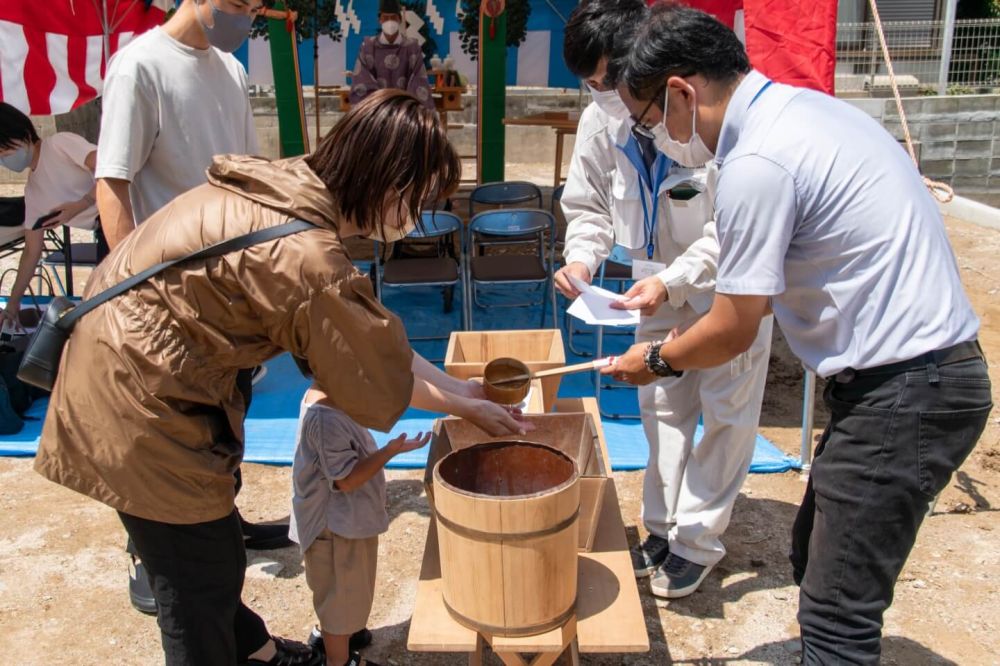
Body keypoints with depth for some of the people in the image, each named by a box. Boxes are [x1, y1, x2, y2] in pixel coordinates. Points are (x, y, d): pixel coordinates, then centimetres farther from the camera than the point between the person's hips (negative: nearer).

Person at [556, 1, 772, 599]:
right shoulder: (599, 122, -14)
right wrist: (583, 257, -18)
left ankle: (698, 540, 19)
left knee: (725, 410, 3)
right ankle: (663, 527, 30)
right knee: (662, 403, 14)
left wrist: (673, 281, -36)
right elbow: (589, 206, 1)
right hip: (662, 282, 5)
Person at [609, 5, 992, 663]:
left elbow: (732, 333, -12)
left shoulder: (756, 164, -21)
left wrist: (655, 359, 7)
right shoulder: (805, 106, 9)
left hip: (903, 394, -10)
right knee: (815, 554, 21)